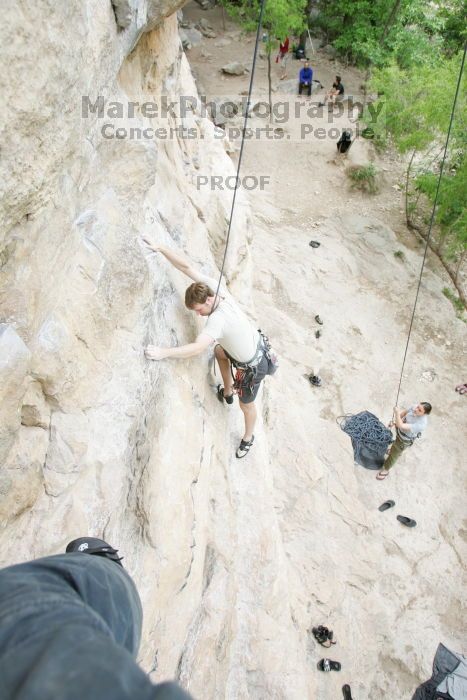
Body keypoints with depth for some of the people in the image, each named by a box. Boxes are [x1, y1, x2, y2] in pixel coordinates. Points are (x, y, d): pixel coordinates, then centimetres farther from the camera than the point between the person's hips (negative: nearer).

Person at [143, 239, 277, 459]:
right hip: (256, 344, 8)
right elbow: (186, 266, -13)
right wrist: (160, 248, -14)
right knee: (219, 351, 34)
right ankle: (228, 392, 49)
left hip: (252, 366, -8)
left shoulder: (218, 319, -37)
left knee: (246, 404, 16)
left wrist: (163, 352, -50)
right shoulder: (212, 287, -15)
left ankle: (248, 438, 45)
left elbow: (197, 347, -49)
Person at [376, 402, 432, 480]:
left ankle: (386, 469, 42)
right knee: (396, 444, 37)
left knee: (394, 454, 16)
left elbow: (401, 426, -45)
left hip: (404, 440, -6)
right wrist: (394, 421, -8)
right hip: (400, 432, 6)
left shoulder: (420, 424, -44)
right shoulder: (414, 408, -26)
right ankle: (398, 451, 71)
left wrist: (397, 413, -39)